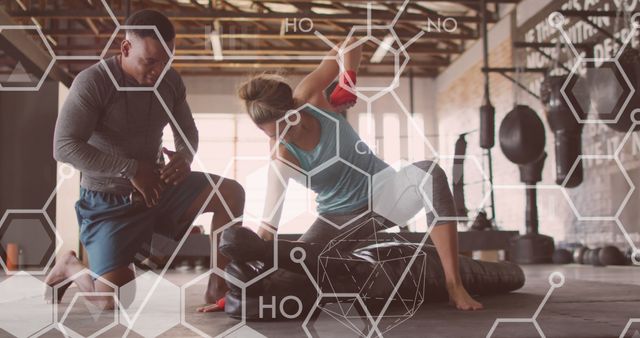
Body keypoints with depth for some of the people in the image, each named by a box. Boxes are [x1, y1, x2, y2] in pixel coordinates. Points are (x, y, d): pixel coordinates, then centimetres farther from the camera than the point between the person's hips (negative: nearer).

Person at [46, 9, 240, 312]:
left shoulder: (171, 82, -2)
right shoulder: (93, 82, -19)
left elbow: (187, 131, 14)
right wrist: (131, 169, -28)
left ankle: (217, 288, -7)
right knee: (112, 301, -17)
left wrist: (185, 157, -11)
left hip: (157, 186, 6)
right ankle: (70, 266, 17)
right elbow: (64, 147, -25)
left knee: (232, 192, -14)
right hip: (108, 201, -5)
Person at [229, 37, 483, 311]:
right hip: (339, 219, 0)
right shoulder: (282, 155, -21)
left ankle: (454, 285, -35)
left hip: (381, 190, 0)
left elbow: (350, 45, -6)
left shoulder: (310, 97, -17)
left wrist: (347, 86, -19)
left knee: (430, 173, -33)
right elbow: (269, 225, -28)